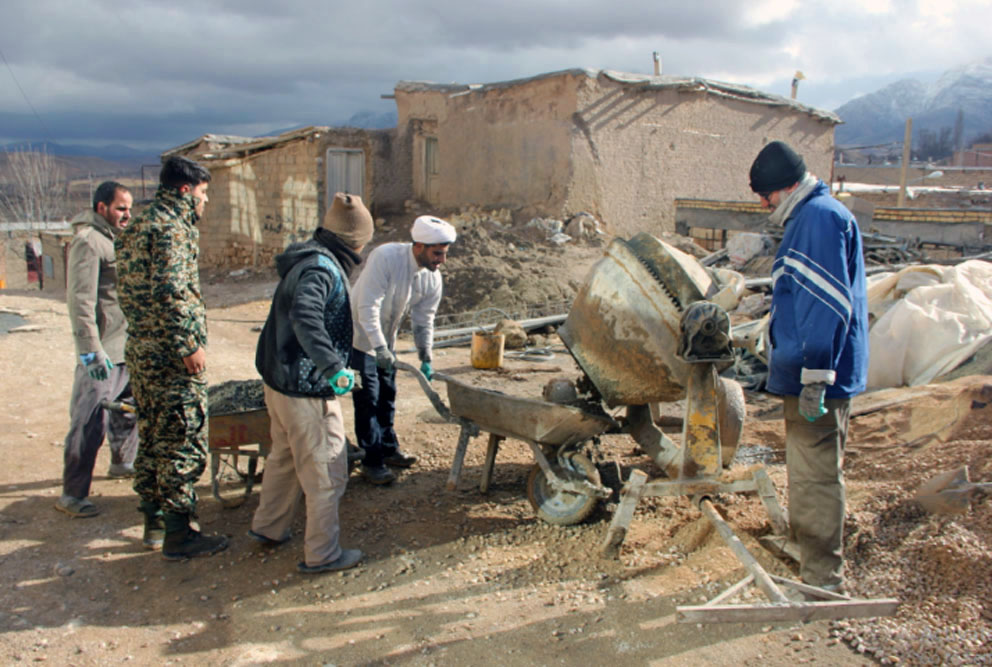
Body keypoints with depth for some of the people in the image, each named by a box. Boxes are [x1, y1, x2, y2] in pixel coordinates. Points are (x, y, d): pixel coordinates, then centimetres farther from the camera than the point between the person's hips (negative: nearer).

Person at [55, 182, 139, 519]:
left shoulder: (114, 239, 16)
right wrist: (91, 350, -26)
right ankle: (72, 494, 0)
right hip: (102, 350, -10)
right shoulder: (88, 241, -15)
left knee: (128, 407, 22)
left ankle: (122, 462, 40)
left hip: (126, 345, 10)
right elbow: (80, 300, -22)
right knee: (90, 422, -7)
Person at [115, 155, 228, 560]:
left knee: (153, 436, 18)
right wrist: (190, 346, -20)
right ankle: (178, 535, 6)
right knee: (183, 442, -2)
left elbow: (129, 291, 19)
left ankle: (153, 519, 29)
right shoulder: (172, 228, -14)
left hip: (141, 351, 10)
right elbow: (169, 293, -24)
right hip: (171, 357, -10)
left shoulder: (138, 227, 16)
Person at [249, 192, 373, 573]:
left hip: (280, 380, 10)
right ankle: (322, 554, 14)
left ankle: (268, 528, 43)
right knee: (326, 473, 3)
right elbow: (305, 317, -36)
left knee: (284, 457, 27)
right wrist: (333, 367, -36)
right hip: (306, 389, -10)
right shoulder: (323, 268, -20)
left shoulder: (306, 261, 11)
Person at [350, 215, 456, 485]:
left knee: (387, 394, 16)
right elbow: (368, 307, -32)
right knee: (368, 398, -6)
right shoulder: (385, 257, -30)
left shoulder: (432, 278, -9)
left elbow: (424, 320, -1)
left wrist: (425, 357, -9)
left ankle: (388, 448, 32)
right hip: (360, 333, -7)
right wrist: (380, 348, -34)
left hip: (386, 338, 7)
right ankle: (372, 460, 4)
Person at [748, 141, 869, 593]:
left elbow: (829, 302, -23)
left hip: (817, 375, -11)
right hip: (808, 373, 11)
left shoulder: (819, 218, -15)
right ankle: (814, 564, 32)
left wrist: (815, 376, -25)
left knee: (815, 475, -4)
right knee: (809, 471, 19)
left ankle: (822, 580, 6)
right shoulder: (809, 218, 18)